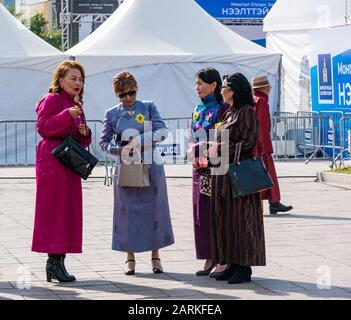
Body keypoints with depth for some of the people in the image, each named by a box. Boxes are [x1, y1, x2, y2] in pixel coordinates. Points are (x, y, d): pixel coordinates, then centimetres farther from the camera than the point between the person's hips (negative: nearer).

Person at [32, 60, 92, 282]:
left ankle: (58, 259, 8)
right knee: (55, 208, -10)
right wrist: (67, 115, -23)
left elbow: (82, 140, 24)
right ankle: (54, 259, -9)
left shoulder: (77, 105, 20)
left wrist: (85, 133, 1)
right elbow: (43, 127, -16)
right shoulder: (52, 100, -3)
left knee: (70, 210, 5)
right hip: (52, 161, -8)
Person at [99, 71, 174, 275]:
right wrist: (119, 150, -12)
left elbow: (162, 132, -6)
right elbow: (104, 142, 8)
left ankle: (155, 255, 11)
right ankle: (130, 258, 9)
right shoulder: (112, 114, 7)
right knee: (127, 210, 1)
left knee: (154, 208, 1)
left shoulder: (149, 108, 4)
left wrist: (138, 141, -16)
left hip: (151, 166, -1)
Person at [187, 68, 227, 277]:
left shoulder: (222, 110, -8)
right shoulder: (198, 110, 14)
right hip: (200, 167, 7)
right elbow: (192, 140, 14)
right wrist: (196, 153, -4)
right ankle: (209, 259, 14)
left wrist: (204, 151, -15)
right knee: (202, 213, 8)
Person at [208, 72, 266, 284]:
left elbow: (249, 142, -16)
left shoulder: (246, 111, -10)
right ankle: (233, 264, 12)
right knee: (225, 218, 7)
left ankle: (245, 267, -2)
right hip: (224, 171, 9)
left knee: (240, 217, -5)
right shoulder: (229, 113, 16)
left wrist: (222, 149, -13)